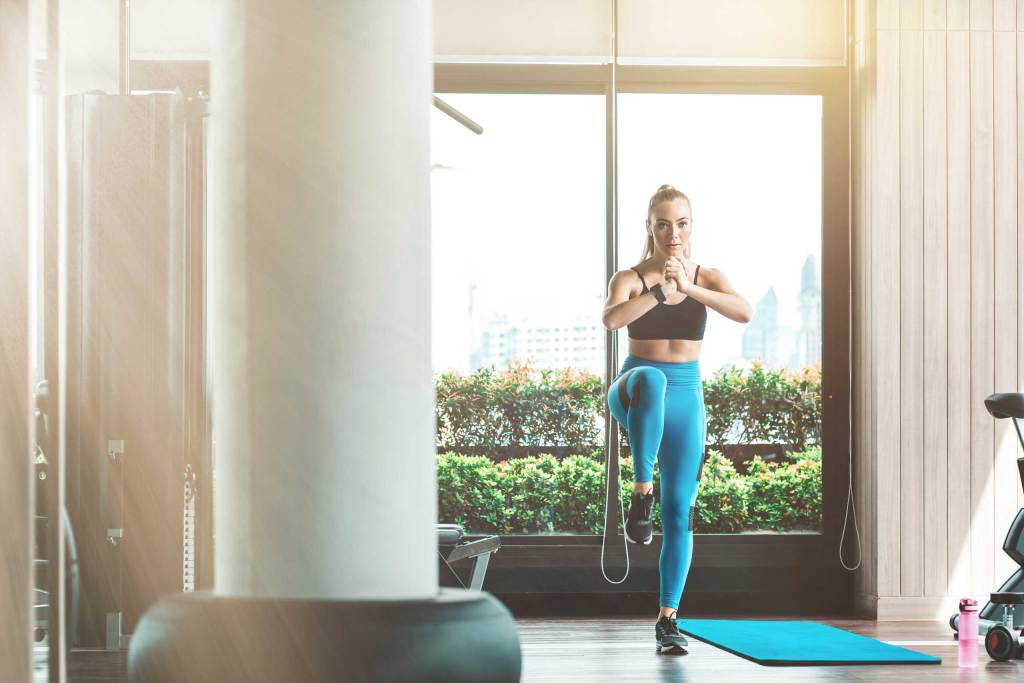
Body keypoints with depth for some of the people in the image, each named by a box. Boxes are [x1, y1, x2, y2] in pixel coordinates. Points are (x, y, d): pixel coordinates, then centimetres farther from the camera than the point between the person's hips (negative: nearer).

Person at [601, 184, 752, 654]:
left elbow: (744, 312, -18)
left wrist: (688, 288, -28)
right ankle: (641, 492, -37)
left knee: (680, 510, -2)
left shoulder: (707, 278, 2)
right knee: (650, 379, -41)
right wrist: (659, 292, -35)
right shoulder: (631, 278, -4)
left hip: (685, 395, 3)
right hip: (634, 390, -3)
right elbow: (611, 318, -25)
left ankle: (667, 618, 7)